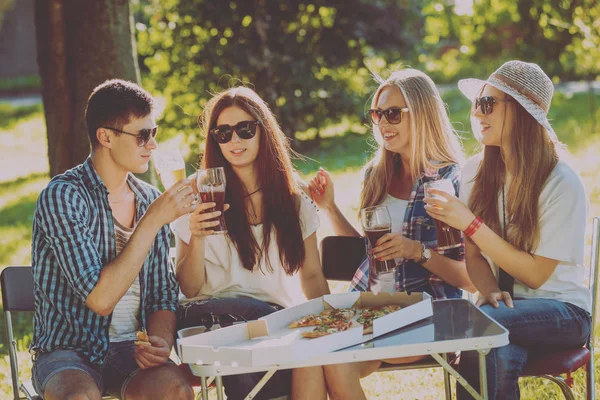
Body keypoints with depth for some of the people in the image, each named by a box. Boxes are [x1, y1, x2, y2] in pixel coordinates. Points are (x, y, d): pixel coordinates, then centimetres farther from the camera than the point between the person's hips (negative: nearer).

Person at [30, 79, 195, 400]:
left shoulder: (150, 200, 8)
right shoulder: (63, 196, -12)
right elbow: (100, 298, -21)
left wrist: (160, 342, -7)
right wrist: (152, 221, -19)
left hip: (131, 349, 4)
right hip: (68, 350, -4)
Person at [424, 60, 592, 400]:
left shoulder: (563, 184, -14)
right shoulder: (476, 171, 1)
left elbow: (536, 274, -14)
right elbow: (474, 255, 7)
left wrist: (470, 224, -20)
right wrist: (490, 291, -16)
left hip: (561, 309, -3)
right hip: (507, 307, 3)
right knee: (499, 354, -34)